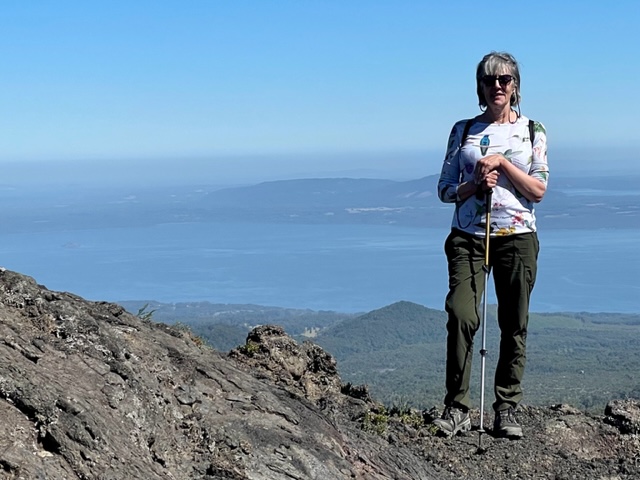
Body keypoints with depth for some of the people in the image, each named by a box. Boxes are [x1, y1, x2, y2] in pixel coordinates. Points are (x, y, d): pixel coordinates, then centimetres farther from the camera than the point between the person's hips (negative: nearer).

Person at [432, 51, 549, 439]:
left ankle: (507, 409, 14)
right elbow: (445, 190, 9)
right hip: (468, 237, 0)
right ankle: (457, 408, -9)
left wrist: (502, 162, -10)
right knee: (461, 316, -17)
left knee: (514, 324, 3)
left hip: (517, 237, 1)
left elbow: (539, 191, 0)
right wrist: (474, 185, -10)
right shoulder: (463, 131, 10)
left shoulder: (533, 131, 8)